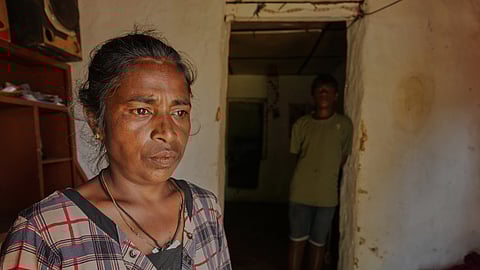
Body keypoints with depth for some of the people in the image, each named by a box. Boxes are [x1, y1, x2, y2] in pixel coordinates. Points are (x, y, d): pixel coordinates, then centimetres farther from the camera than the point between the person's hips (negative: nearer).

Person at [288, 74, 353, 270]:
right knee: (297, 240, 12)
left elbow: (343, 158, 5)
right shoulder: (301, 124, -1)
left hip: (327, 195, 0)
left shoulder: (344, 124, -3)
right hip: (300, 193, 1)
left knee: (318, 243, 15)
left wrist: (327, 177, 5)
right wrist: (308, 175, 2)